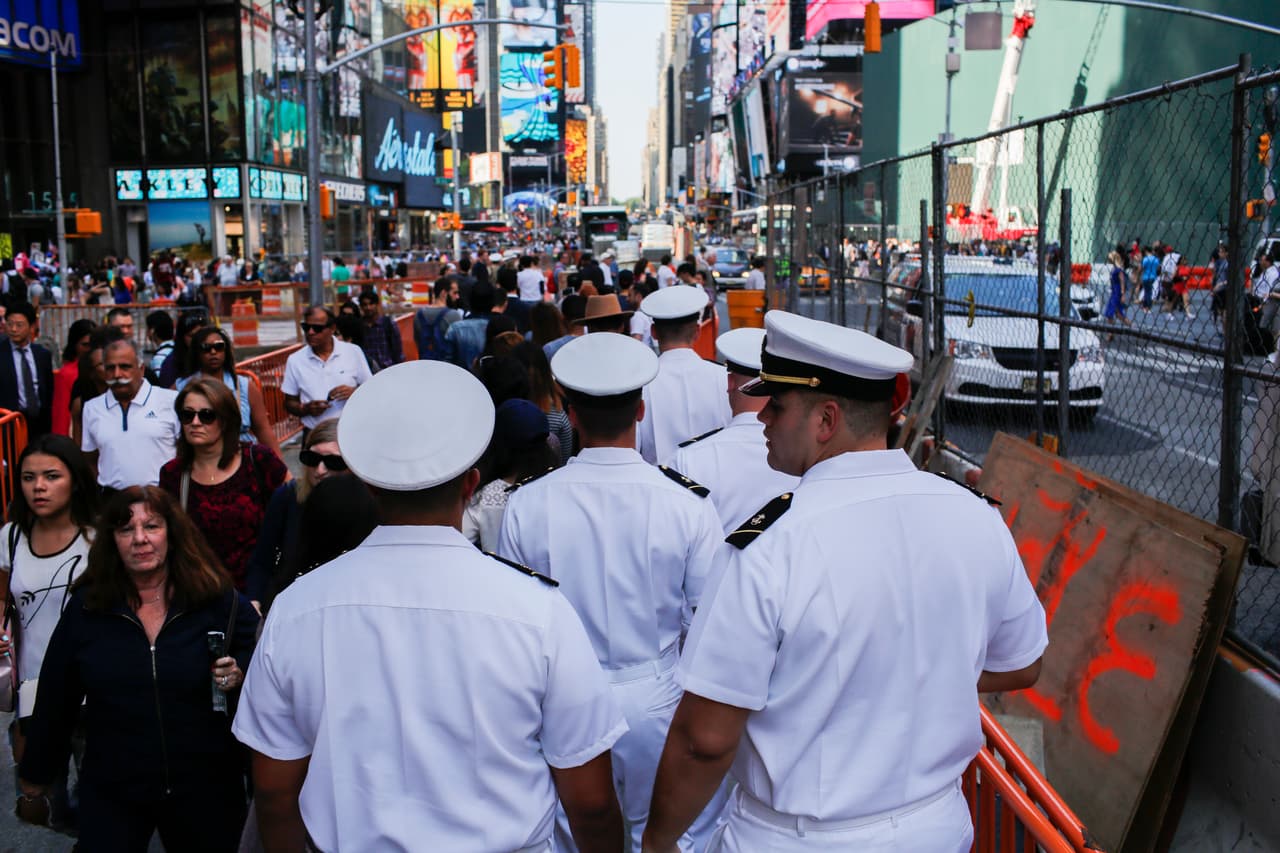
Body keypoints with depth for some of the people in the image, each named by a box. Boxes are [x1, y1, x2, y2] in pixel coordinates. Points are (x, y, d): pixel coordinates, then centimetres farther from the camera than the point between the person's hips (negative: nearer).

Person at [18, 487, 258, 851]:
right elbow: (56, 699, 5)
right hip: (111, 793, 0)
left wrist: (238, 675, -16)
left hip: (205, 789, 0)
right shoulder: (86, 608, -3)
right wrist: (34, 782, 10)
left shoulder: (217, 600, -7)